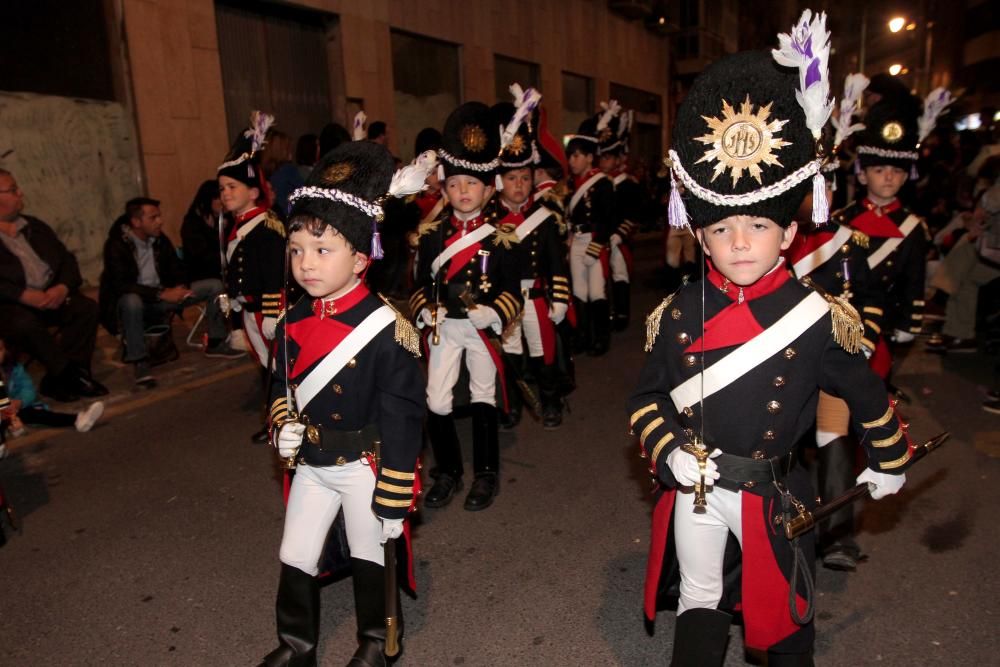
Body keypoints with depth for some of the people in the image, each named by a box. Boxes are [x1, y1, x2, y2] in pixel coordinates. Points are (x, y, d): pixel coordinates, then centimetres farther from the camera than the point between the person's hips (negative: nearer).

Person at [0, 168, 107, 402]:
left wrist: (62, 287, -8)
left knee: (87, 307, -20)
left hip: (52, 296, 5)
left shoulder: (35, 226, 18)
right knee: (25, 323, -36)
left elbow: (66, 260, 13)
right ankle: (73, 374, -16)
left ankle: (58, 378, -16)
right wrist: (24, 295, -23)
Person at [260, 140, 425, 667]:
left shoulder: (385, 328, -22)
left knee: (369, 559, 13)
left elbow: (401, 419, -19)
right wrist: (282, 425, -5)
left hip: (364, 467, -5)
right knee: (294, 560, 16)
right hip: (311, 466, 6)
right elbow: (281, 384, 16)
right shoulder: (293, 322, -2)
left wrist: (393, 500, -16)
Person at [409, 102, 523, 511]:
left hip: (482, 327, -2)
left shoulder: (498, 236, -4)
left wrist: (493, 315, -21)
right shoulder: (431, 235, 1)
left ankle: (486, 475, 24)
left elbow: (512, 290, -6)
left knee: (483, 399, 9)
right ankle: (447, 474, 23)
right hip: (442, 328, 2)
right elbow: (420, 284, 4)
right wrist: (425, 311, -14)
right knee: (436, 403, 3)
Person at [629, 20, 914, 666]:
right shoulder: (679, 313, -10)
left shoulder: (817, 318, -13)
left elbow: (866, 395, 2)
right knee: (698, 609, 18)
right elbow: (646, 396, 0)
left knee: (785, 613, 23)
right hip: (695, 489, 1)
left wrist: (889, 462, 14)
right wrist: (668, 453, -15)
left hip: (775, 496, 0)